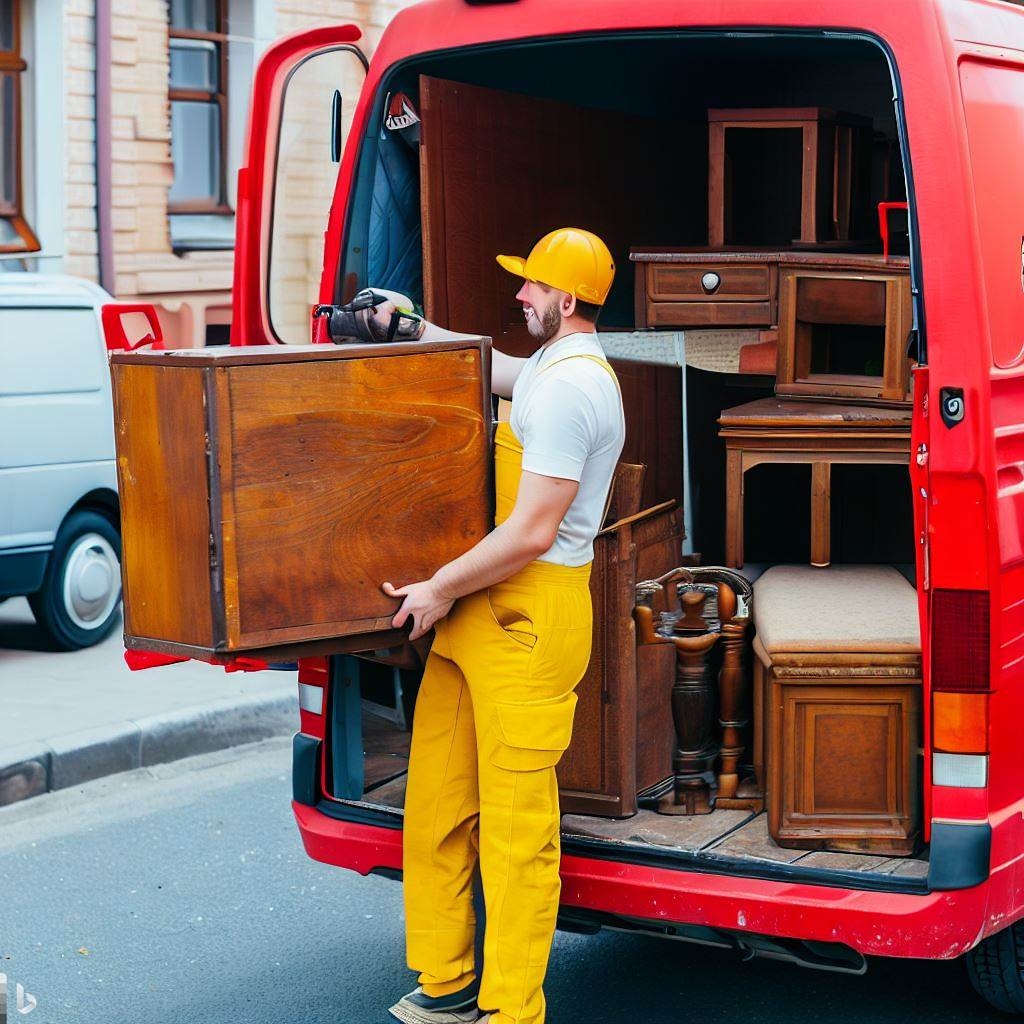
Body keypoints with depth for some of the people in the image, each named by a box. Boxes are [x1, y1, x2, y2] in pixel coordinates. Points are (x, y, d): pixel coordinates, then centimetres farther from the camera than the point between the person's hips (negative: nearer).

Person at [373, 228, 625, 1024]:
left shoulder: (568, 388, -16)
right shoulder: (552, 369, 17)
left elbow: (531, 531, -20)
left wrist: (441, 588, -12)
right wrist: (412, 328, 22)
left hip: (531, 619, -11)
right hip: (479, 606, 11)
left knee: (516, 822, -6)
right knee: (434, 801, 12)